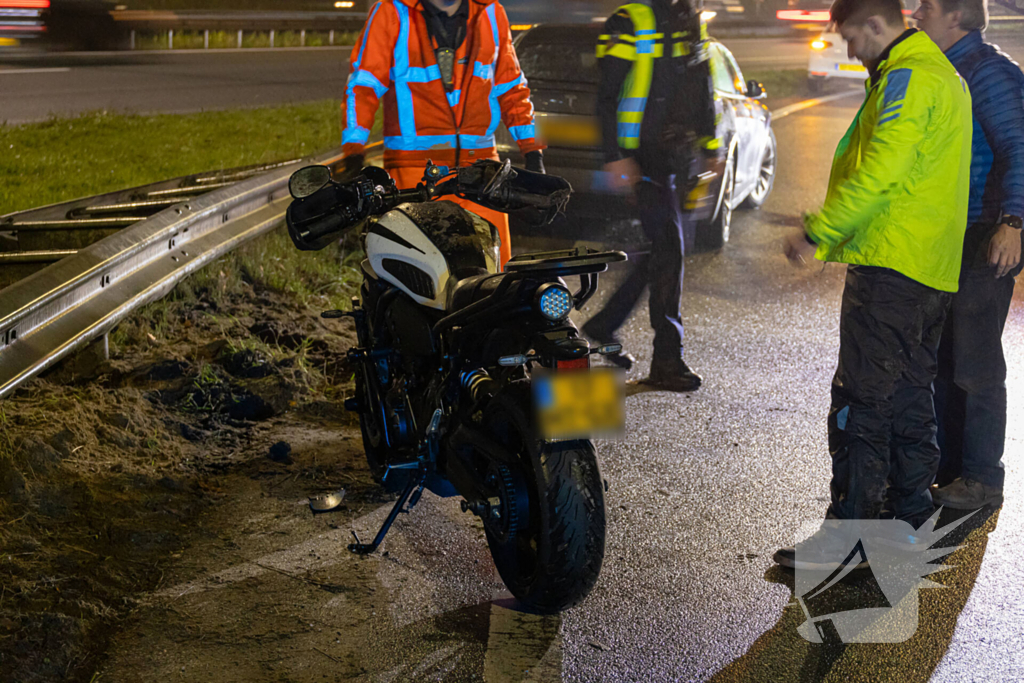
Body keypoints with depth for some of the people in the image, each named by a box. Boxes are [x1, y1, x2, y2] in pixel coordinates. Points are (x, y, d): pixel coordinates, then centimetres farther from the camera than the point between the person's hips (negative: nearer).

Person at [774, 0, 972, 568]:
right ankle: (910, 515, 25)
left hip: (891, 266, -10)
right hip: (933, 269, 10)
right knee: (910, 394, 16)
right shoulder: (944, 75, 21)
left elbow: (877, 174, -22)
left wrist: (818, 233, -15)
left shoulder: (907, 80, -12)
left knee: (861, 400, -8)